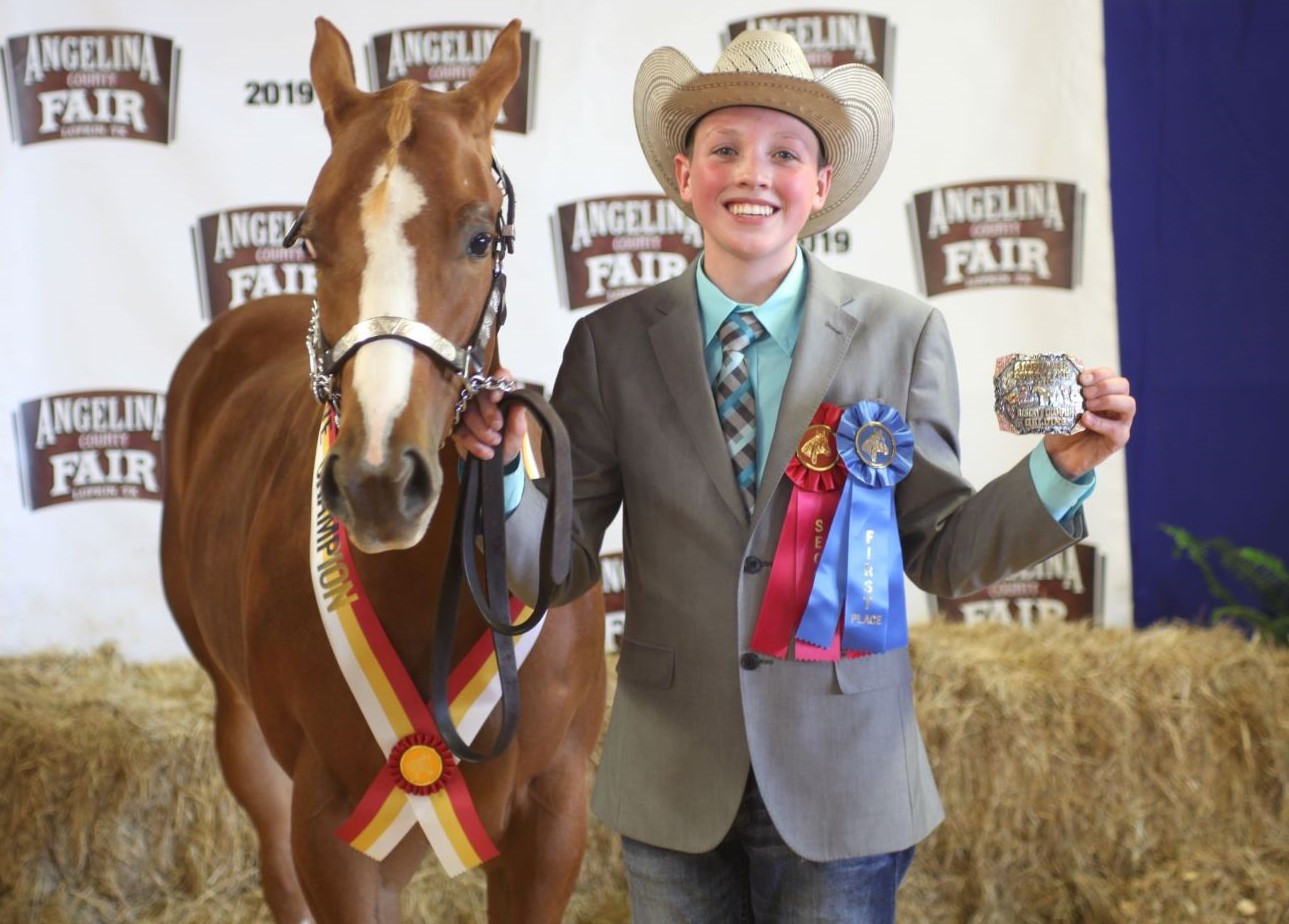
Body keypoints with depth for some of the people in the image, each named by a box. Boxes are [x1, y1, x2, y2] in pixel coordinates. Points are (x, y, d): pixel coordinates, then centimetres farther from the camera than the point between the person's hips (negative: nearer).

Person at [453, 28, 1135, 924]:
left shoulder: (903, 333, -3)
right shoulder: (612, 344, -2)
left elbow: (940, 554, -1)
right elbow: (558, 567, -2)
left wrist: (1061, 471, -16)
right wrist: (505, 471, -21)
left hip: (843, 784, -1)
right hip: (672, 784, 1)